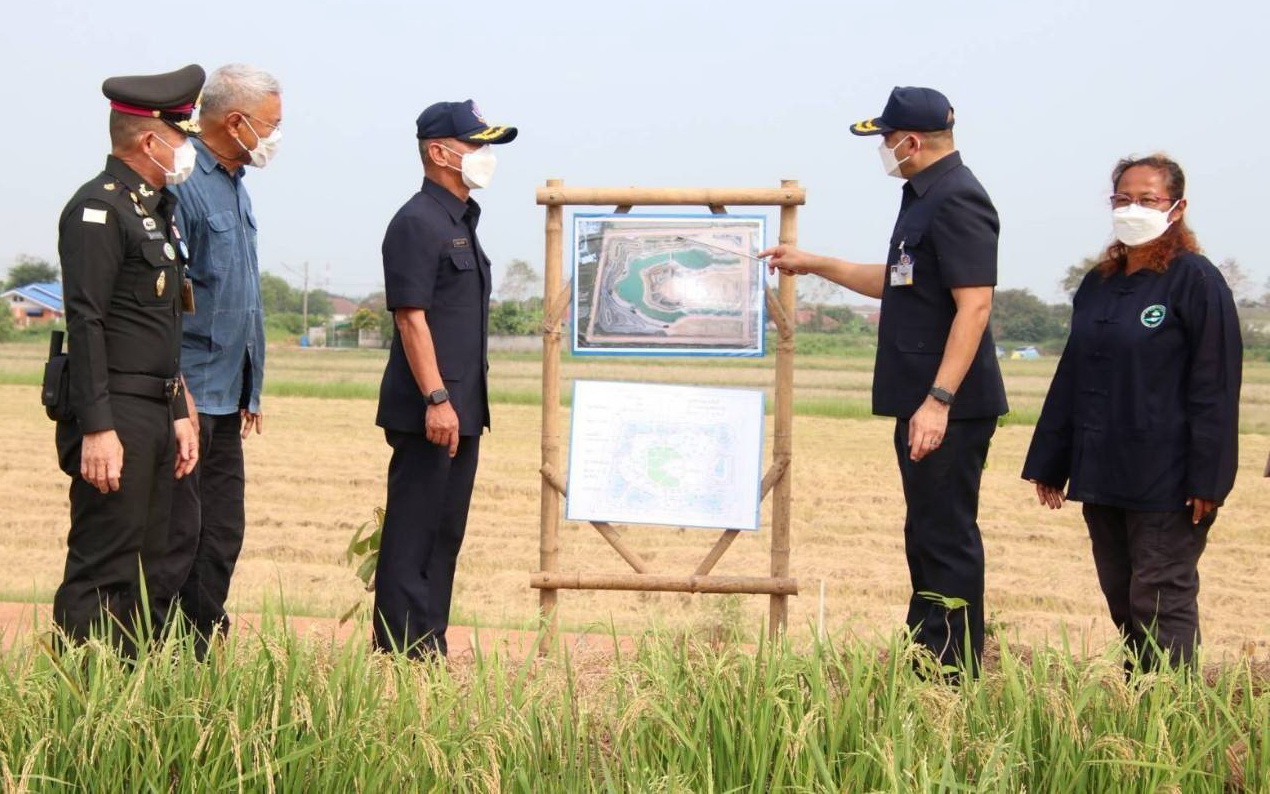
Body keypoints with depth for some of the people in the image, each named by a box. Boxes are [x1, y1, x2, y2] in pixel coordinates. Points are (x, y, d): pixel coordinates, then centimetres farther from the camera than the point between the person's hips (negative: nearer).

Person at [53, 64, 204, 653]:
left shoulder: (159, 207, 17)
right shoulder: (97, 209, -12)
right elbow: (85, 324, -18)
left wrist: (180, 413, 19)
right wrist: (97, 428, -22)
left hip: (158, 413, 10)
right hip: (115, 417, -10)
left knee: (142, 567, 13)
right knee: (101, 573, -6)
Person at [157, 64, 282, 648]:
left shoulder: (233, 185, 16)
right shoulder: (180, 183, -14)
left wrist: (250, 388, 21)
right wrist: (180, 394, -21)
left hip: (227, 398, 10)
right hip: (188, 396, -9)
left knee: (222, 533, 12)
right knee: (177, 535, -7)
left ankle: (199, 657, 20)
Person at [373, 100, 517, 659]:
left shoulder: (462, 221, 18)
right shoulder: (417, 223, -11)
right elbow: (411, 317, -18)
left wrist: (467, 403, 19)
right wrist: (436, 398, -23)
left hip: (462, 408, 10)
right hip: (427, 410, -10)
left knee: (446, 531, 13)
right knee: (412, 529, -5)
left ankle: (431, 649, 20)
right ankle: (401, 652, -1)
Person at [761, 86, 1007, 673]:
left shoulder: (956, 200, -15)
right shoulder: (924, 196, 18)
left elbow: (975, 304, -23)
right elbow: (897, 283, 30)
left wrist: (939, 400, -27)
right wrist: (814, 264, 33)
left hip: (948, 407, -11)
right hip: (918, 400, 11)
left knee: (947, 538, -6)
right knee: (926, 536, 15)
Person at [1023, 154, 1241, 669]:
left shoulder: (1195, 280, -7)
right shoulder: (1097, 285, 14)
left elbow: (1214, 385, -11)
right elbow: (1071, 377, 18)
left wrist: (1207, 478, -16)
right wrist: (1049, 464, 16)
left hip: (1165, 480, -7)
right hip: (1101, 474, 7)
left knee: (1160, 602, -6)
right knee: (1121, 602, 12)